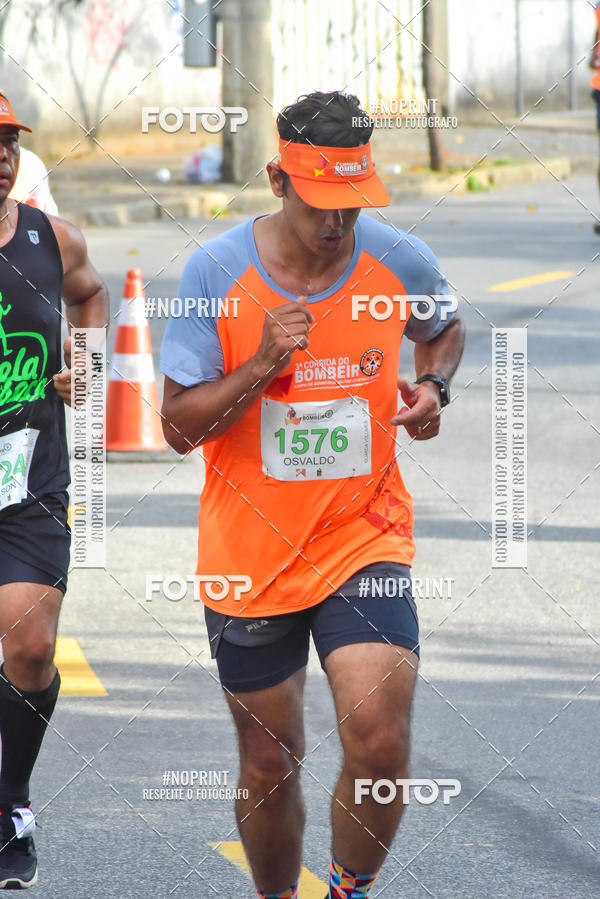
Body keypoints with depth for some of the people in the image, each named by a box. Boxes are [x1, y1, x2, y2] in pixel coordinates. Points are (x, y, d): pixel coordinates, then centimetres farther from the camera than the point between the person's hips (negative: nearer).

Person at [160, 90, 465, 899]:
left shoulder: (400, 263, -6)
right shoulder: (217, 272, -11)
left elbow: (444, 329, 19)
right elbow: (180, 425, -9)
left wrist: (432, 386, -2)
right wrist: (264, 365, -24)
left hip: (364, 538, 0)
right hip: (249, 556, 0)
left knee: (379, 745, -17)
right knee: (269, 765, 9)